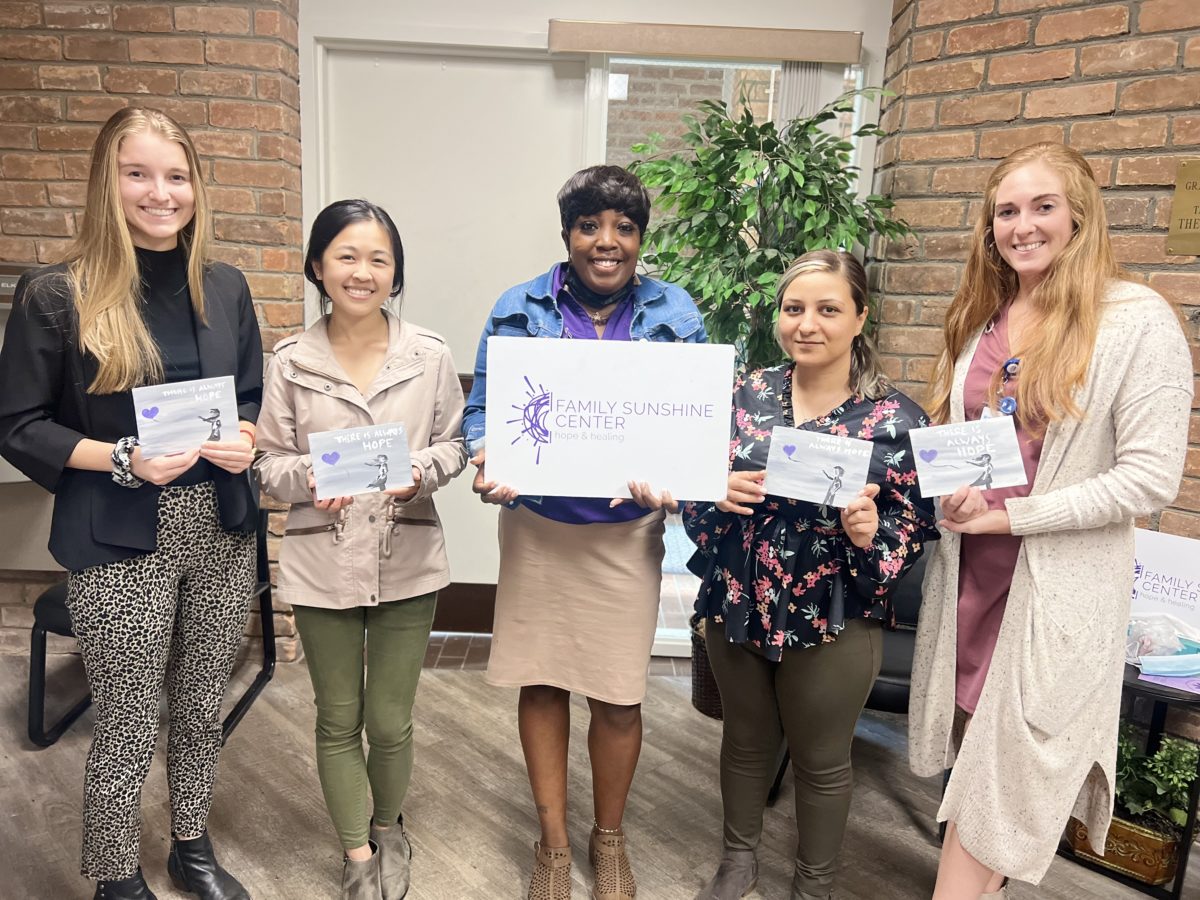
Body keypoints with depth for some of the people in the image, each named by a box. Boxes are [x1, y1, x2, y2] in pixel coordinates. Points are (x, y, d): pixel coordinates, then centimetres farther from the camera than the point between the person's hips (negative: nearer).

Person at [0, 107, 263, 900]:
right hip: (119, 546, -4)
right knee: (129, 730, 9)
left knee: (204, 711, 18)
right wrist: (123, 458, -18)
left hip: (221, 532, 4)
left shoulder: (225, 287, 6)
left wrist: (245, 438, -7)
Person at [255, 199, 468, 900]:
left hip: (408, 559, 0)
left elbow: (456, 443, 3)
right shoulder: (291, 361, -2)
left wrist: (421, 468, -17)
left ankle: (389, 828, 43)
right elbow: (271, 461, 2)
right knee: (339, 719, 15)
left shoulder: (430, 354, -3)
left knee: (391, 721, 12)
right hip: (323, 562, 1)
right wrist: (309, 477, -19)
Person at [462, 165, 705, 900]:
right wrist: (490, 462, -23)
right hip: (536, 525, 1)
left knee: (618, 694, 8)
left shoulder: (675, 314, -2)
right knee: (541, 684, 10)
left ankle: (609, 839, 36)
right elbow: (483, 411, -1)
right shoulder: (519, 309, -3)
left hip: (627, 532, 0)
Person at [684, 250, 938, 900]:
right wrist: (719, 494, -17)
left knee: (821, 759, 16)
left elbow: (917, 525, -5)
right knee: (746, 740, 22)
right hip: (735, 606, 3)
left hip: (833, 623, -3)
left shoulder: (894, 418, -10)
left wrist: (871, 535, -25)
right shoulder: (746, 392, -1)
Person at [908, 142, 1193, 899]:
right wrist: (949, 493, -6)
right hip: (968, 572, 5)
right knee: (975, 756, 17)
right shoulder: (980, 318, 8)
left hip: (1060, 584, -5)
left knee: (1000, 783, 4)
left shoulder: (1139, 320, -10)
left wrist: (1009, 515, -17)